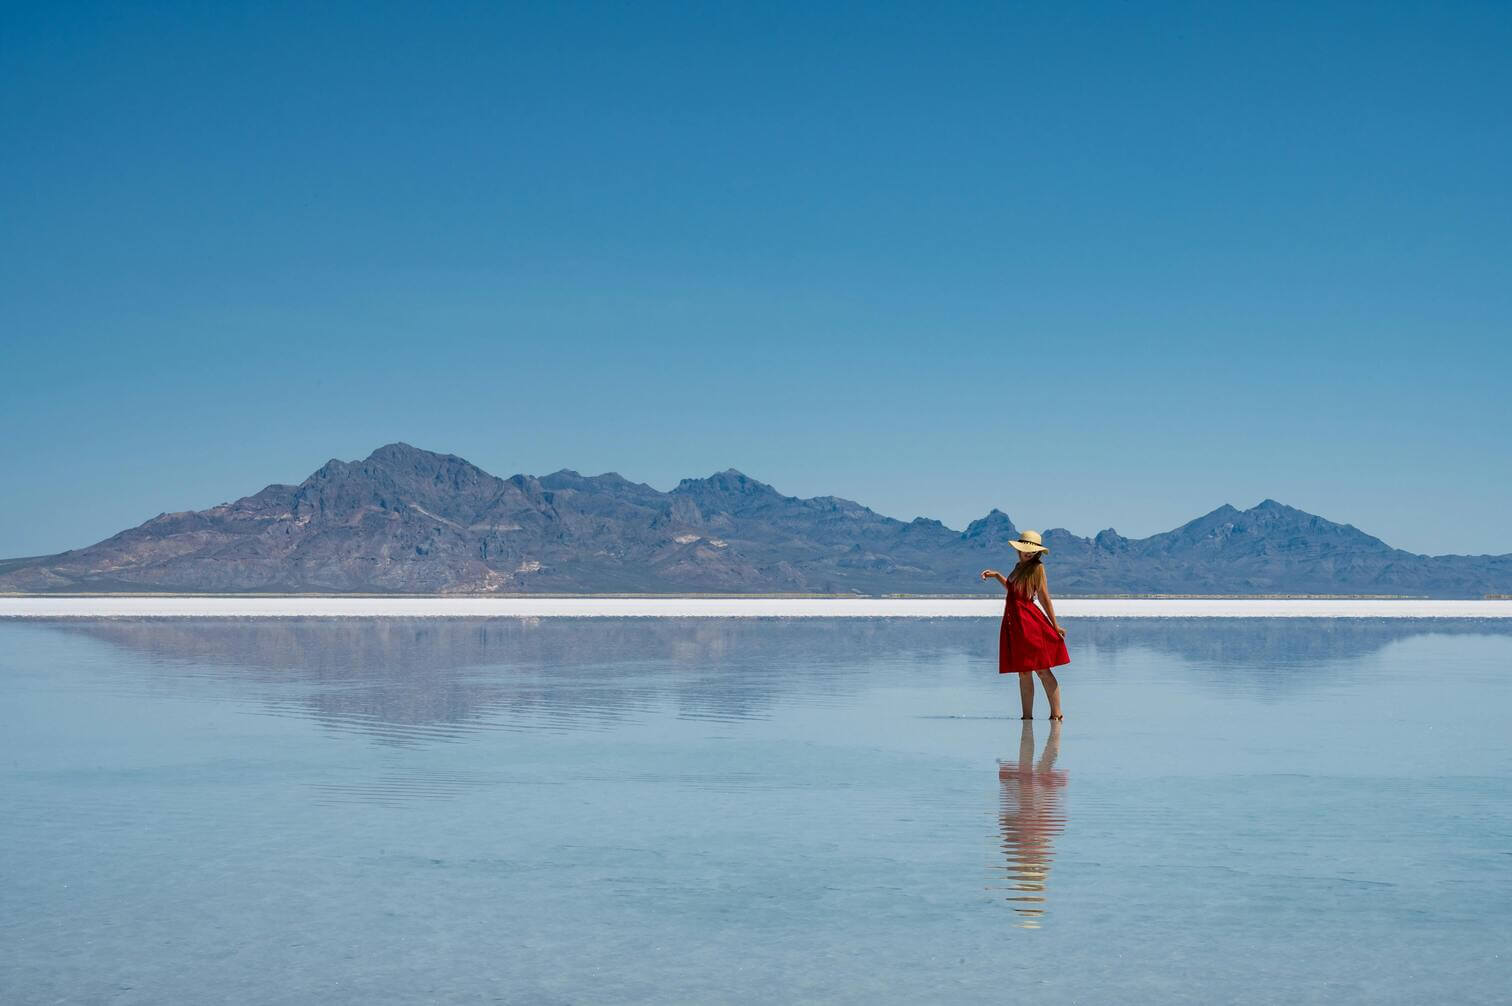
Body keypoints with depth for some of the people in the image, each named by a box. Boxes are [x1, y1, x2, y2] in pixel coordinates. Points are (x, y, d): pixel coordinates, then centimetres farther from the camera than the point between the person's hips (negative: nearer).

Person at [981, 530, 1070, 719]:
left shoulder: (1037, 568, -7)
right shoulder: (1019, 567, 14)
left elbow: (1044, 598, -8)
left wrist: (1055, 625, -8)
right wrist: (996, 575, 22)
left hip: (1030, 622, -8)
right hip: (1014, 622, 8)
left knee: (1042, 670, -7)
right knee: (1023, 673, 10)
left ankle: (1056, 714, -3)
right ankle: (1027, 716, 15)